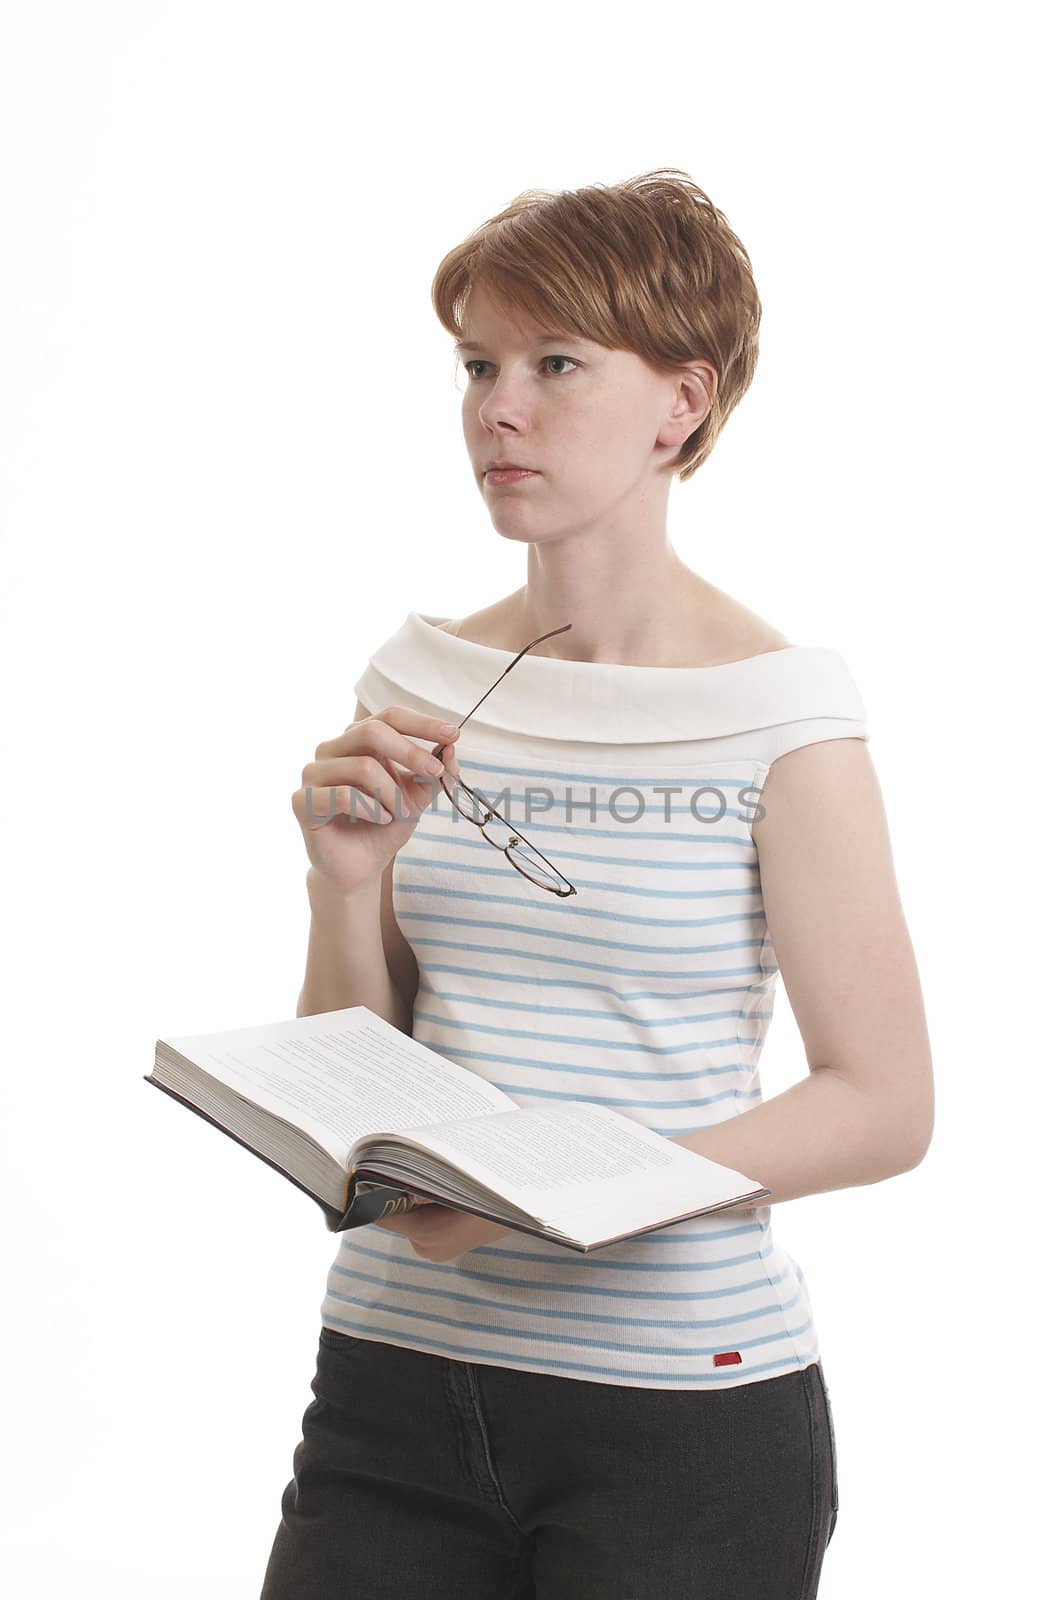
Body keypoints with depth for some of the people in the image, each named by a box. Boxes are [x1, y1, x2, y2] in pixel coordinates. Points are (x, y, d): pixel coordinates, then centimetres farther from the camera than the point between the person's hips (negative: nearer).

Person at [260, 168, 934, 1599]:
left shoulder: (781, 711, -9)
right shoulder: (418, 681, 4)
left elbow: (883, 1105, -10)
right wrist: (348, 882, -11)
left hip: (682, 1401, -3)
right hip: (393, 1367, 4)